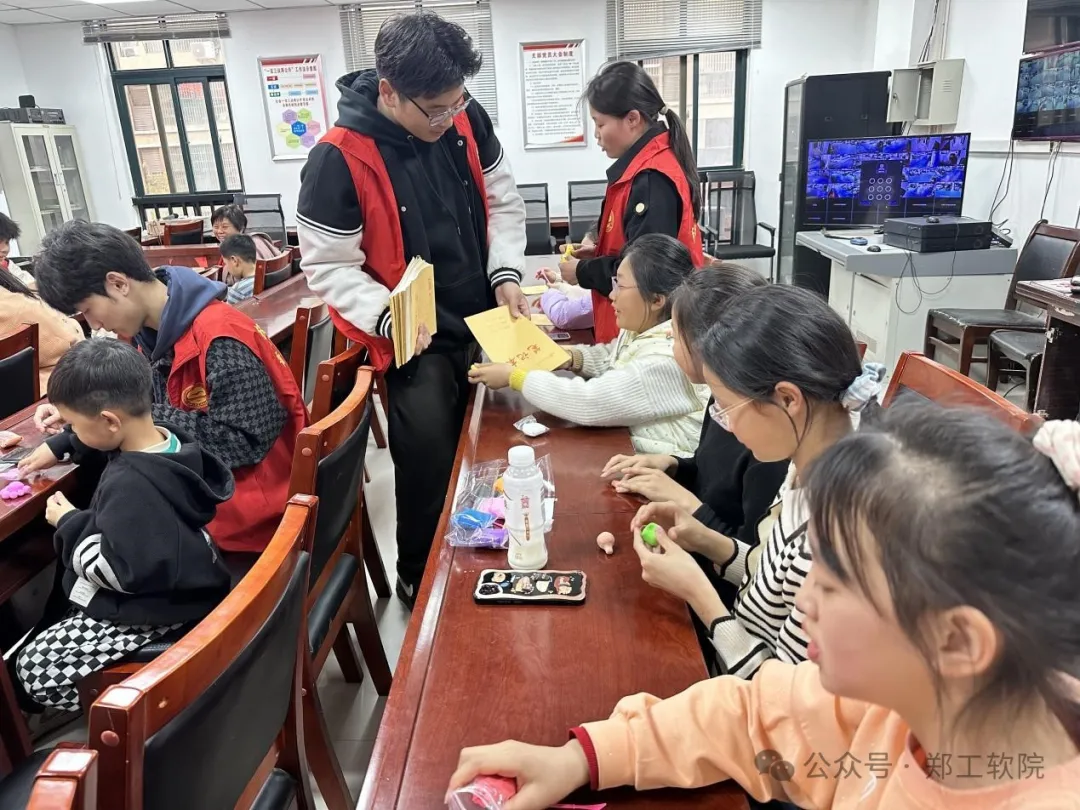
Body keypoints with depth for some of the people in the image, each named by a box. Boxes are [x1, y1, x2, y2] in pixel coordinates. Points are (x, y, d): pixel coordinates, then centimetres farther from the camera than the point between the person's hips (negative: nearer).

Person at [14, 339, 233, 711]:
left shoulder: (130, 485, -33)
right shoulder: (166, 437, -6)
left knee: (34, 670, -4)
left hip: (156, 608, -10)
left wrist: (68, 523, -15)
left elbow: (115, 570, -27)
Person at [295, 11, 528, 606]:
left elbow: (502, 201, 7)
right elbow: (327, 267, -15)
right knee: (430, 462, 0)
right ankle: (420, 577, 27)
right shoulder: (338, 159, -20)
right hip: (414, 339, -6)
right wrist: (388, 317, -30)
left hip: (483, 320, 6)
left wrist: (506, 275, -6)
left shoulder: (468, 120, -4)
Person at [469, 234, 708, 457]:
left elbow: (589, 403, -27)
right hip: (625, 445, 8)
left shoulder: (669, 358, -28)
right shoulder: (644, 327, 0)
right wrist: (568, 357, -3)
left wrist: (513, 376, -18)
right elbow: (609, 357, 18)